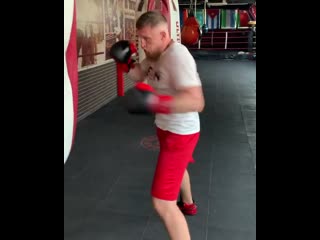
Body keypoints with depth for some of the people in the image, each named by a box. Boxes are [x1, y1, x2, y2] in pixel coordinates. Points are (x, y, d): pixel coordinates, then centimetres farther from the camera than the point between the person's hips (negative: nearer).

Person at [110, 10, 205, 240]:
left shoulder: (177, 55, -28)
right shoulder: (155, 53, 0)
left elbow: (196, 101, -38)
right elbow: (139, 75, 13)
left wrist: (155, 102, -49)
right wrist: (126, 61, -6)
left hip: (180, 133, -10)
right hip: (168, 127, 10)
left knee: (163, 203, -11)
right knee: (177, 166, 36)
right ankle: (188, 204, 65)